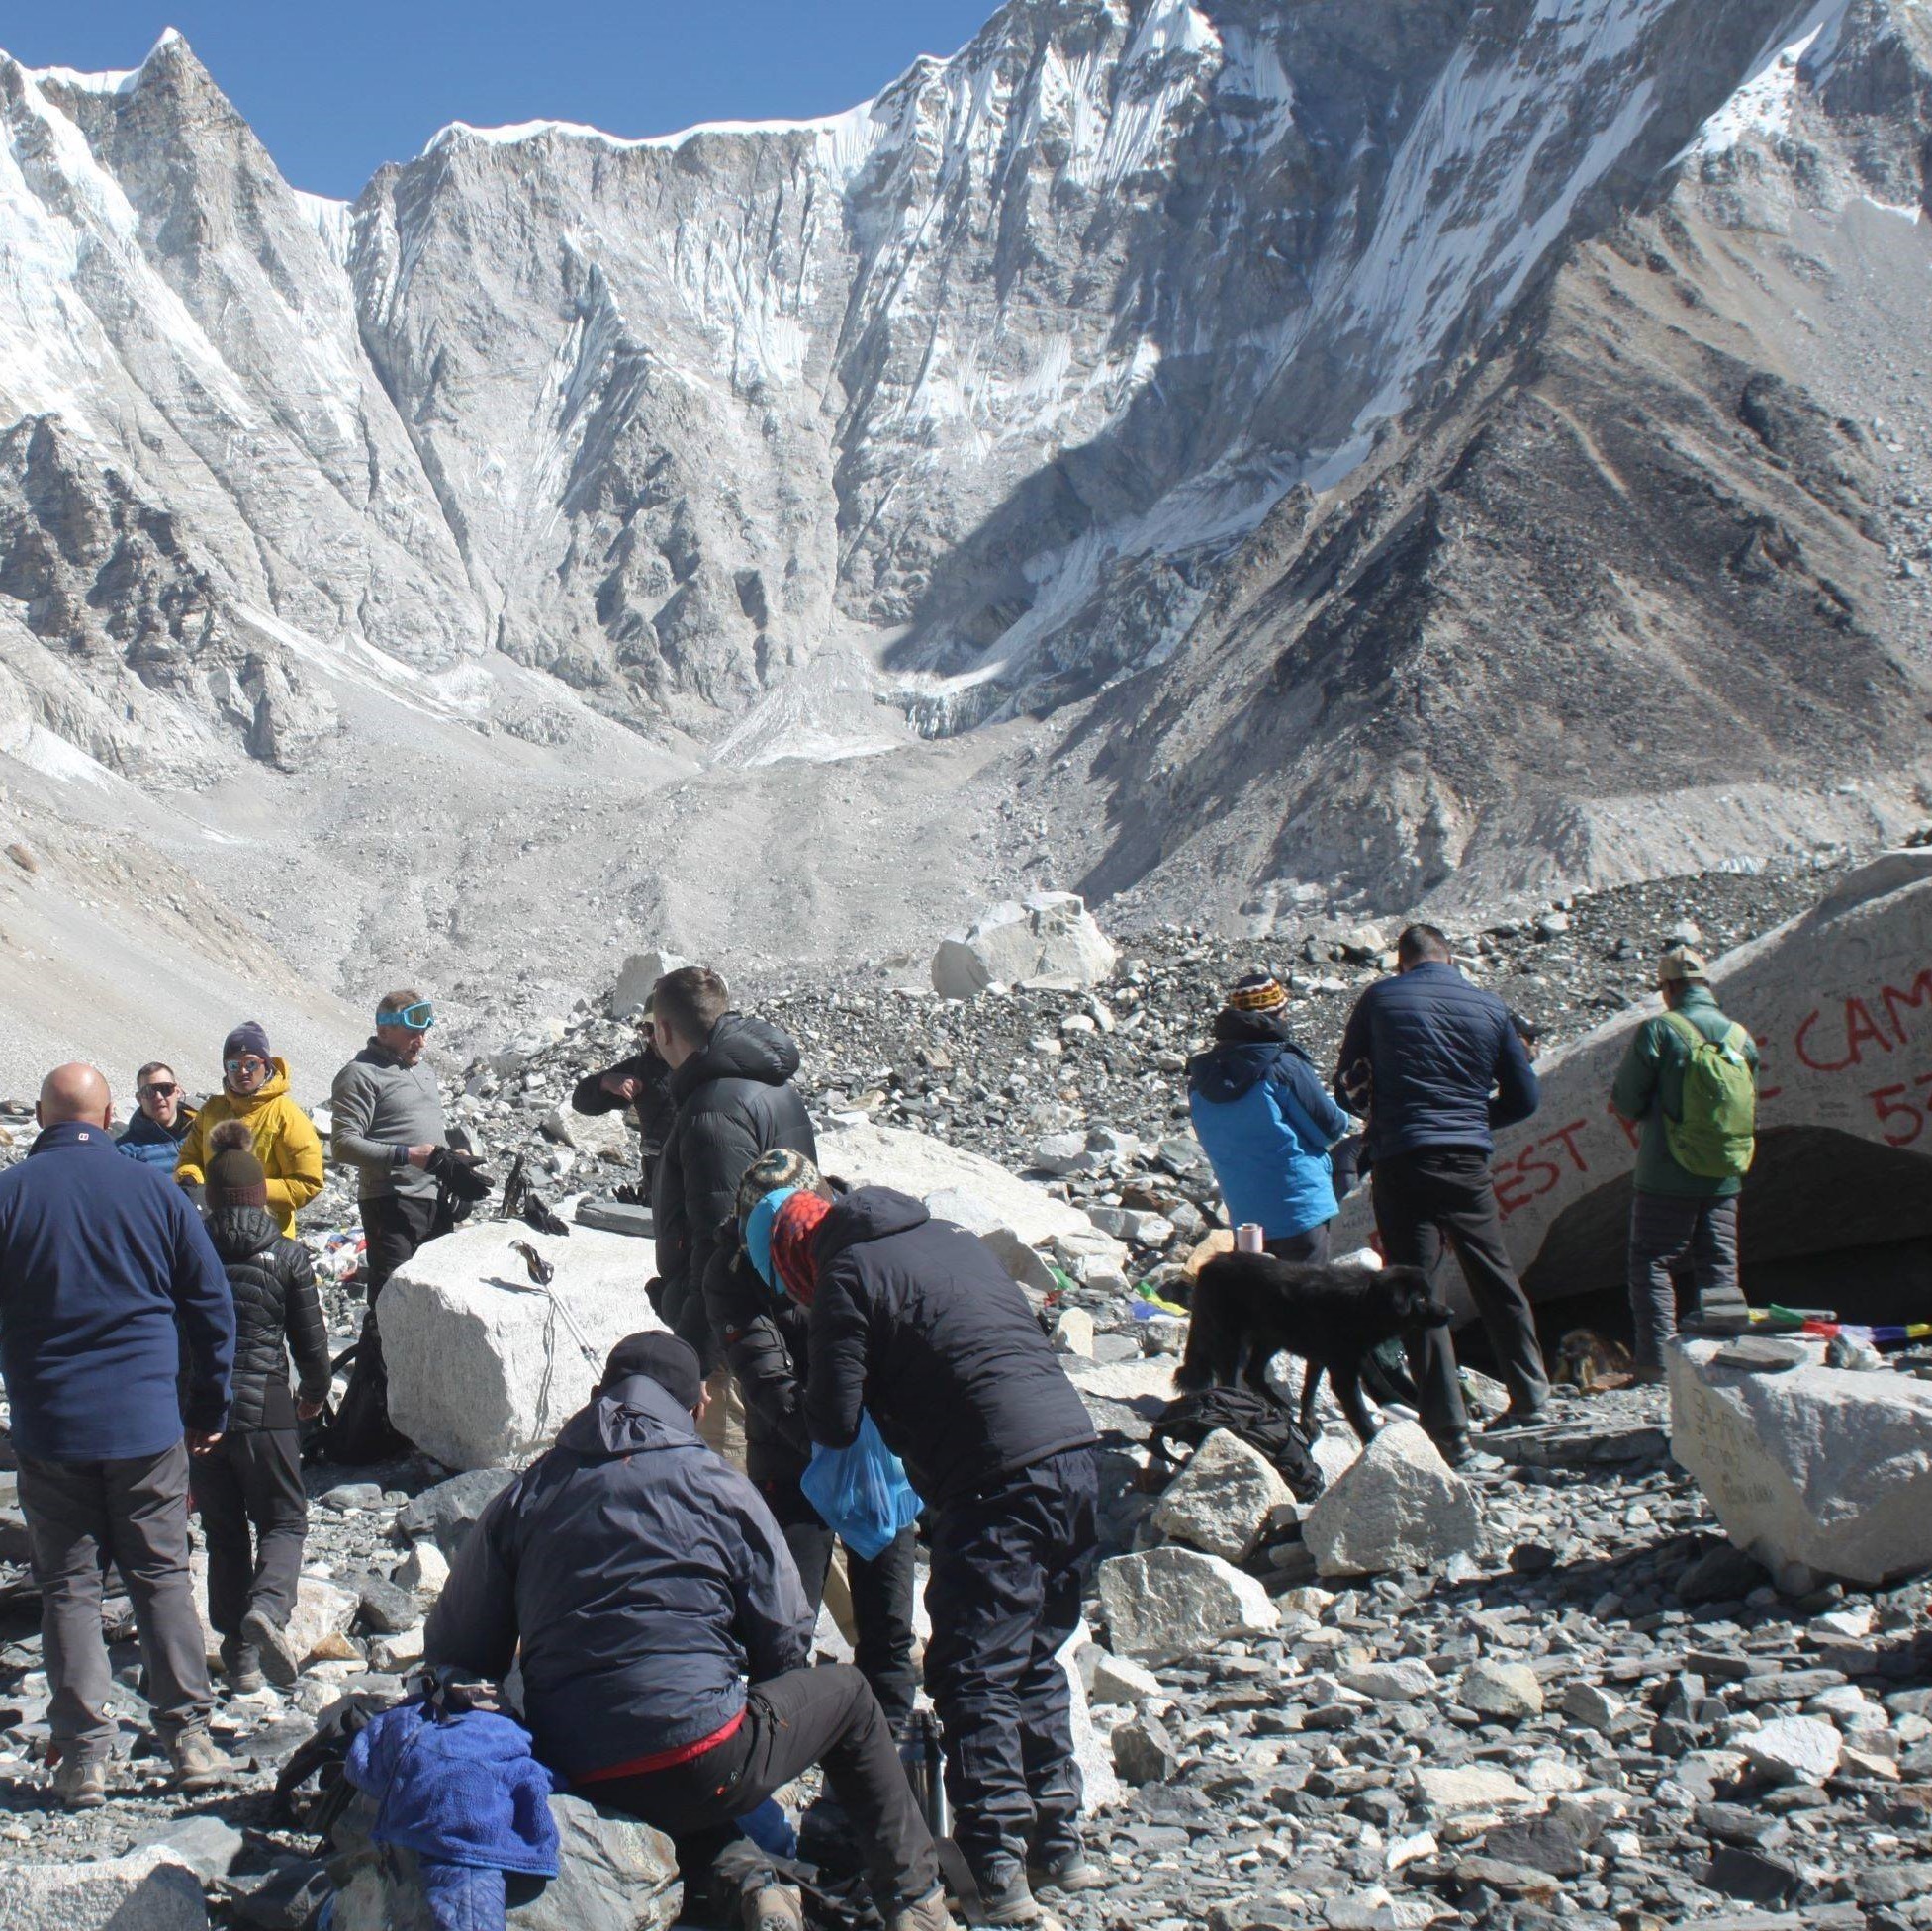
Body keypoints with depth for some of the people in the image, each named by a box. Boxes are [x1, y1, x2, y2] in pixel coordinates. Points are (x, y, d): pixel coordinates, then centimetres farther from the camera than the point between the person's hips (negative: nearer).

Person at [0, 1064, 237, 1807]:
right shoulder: (153, 1188, -1)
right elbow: (211, 1306, 3)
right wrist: (208, 1410, 13)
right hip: (149, 1424, 1)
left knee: (67, 1587, 7)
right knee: (162, 1578, 10)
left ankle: (82, 1755, 7)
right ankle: (188, 1738, 9)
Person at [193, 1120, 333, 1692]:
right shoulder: (287, 1255, -4)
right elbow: (310, 1339, 0)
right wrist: (314, 1393, 19)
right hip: (263, 1408, -2)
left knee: (222, 1529, 13)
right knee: (283, 1520, 11)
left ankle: (239, 1655, 13)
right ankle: (266, 1607, -17)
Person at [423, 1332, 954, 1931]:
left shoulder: (524, 1496, 8)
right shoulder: (719, 1486, 1)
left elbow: (452, 1651, 8)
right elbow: (785, 1643, 4)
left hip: (572, 1779, 4)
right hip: (702, 1768, -4)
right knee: (846, 1693, 23)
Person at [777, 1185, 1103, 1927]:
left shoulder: (847, 1275, 0)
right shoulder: (953, 1237, 22)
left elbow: (833, 1425, -1)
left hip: (1000, 1480, -8)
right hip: (1075, 1452, 8)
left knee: (972, 1678, 1)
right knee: (1036, 1662, 19)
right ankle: (1058, 1843, 24)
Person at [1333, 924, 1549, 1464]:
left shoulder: (1379, 999, 2)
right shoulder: (1489, 1007, 8)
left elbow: (1349, 1089, 6)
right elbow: (1524, 1097, 11)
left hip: (1399, 1161, -3)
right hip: (1468, 1163, 3)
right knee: (1496, 1280, 19)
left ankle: (1449, 1431, -1)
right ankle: (1530, 1397, 29)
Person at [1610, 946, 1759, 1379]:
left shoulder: (1658, 1030, -12)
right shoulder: (1740, 1036, 4)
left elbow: (1626, 1103, -9)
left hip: (1666, 1177, -5)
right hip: (1723, 1179, 5)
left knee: (1651, 1264, 4)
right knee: (1720, 1272, 13)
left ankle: (1656, 1361, -3)